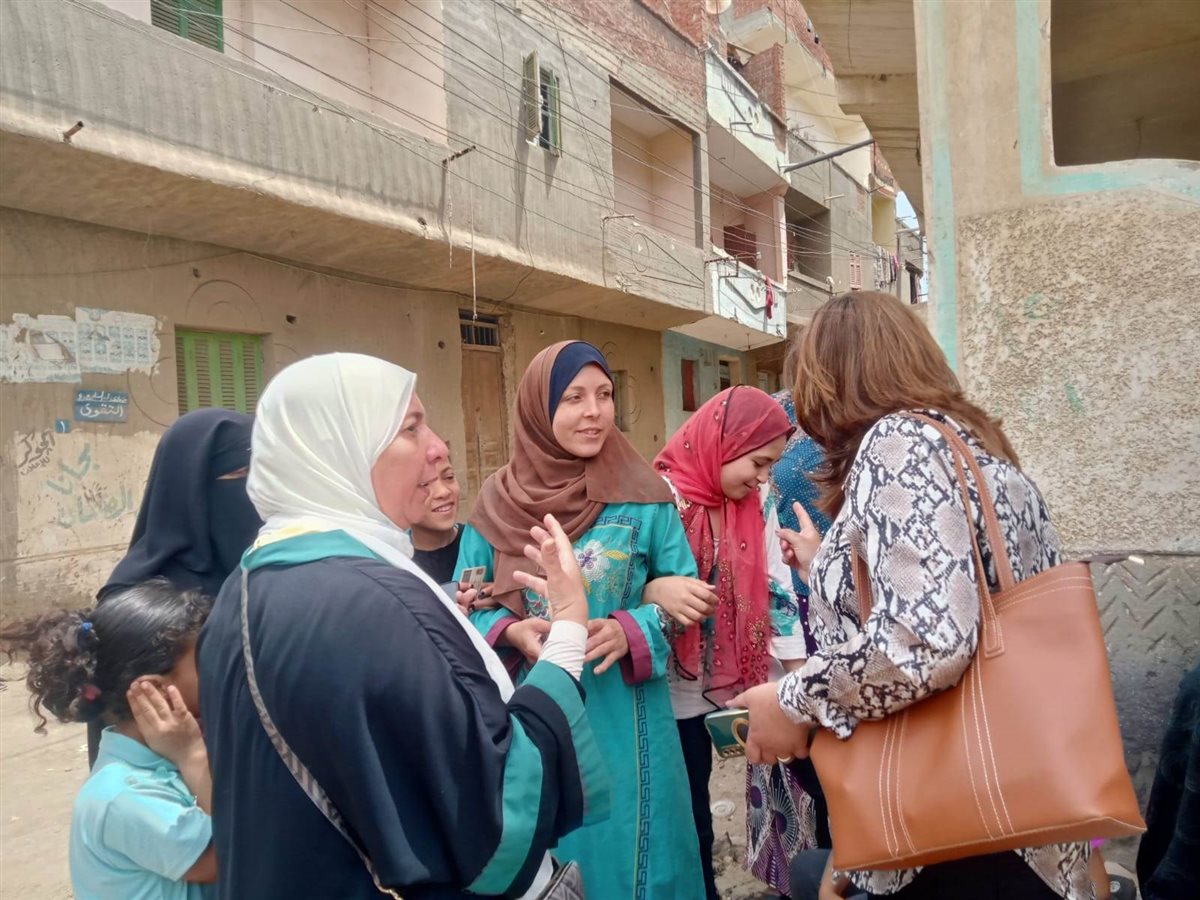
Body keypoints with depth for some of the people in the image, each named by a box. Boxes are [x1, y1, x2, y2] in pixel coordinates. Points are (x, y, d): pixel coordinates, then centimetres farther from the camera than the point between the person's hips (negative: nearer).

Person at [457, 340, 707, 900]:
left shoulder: (644, 496, -5)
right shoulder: (498, 501, -2)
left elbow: (685, 593, -1)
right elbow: (465, 607, 3)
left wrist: (630, 631, -19)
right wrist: (511, 633, -16)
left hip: (620, 721, -1)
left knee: (623, 853, 13)